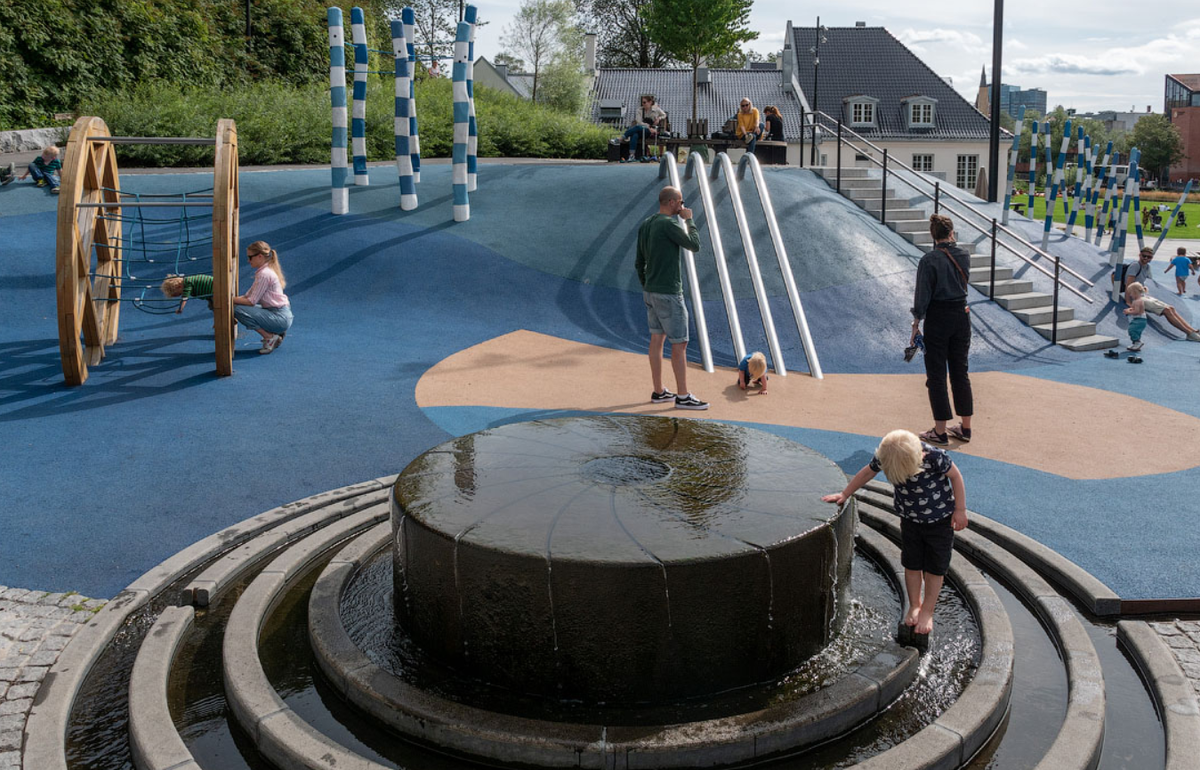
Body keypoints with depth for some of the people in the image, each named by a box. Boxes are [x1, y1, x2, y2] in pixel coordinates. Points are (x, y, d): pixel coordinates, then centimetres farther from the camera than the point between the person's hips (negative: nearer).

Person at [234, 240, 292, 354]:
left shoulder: (264, 274, -16)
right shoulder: (263, 271, 14)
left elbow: (251, 301, -16)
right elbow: (248, 295, 13)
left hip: (280, 317, -10)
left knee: (238, 310, -17)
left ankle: (269, 337, -7)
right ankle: (277, 333, 15)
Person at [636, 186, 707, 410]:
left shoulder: (645, 226, 10)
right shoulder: (668, 224, -18)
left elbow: (640, 263, 15)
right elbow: (694, 245, -12)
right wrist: (689, 220, -1)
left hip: (651, 291, 9)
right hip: (668, 293, -9)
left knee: (657, 339, 12)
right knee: (679, 343, -3)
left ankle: (659, 391, 18)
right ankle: (683, 396, 1)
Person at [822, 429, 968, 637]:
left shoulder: (934, 456, -34)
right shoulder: (884, 457, -23)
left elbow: (955, 475, -16)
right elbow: (867, 472, -2)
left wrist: (960, 510, -12)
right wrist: (844, 495, 5)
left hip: (939, 519, -3)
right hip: (909, 518, 3)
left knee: (934, 567, 7)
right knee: (911, 564, 12)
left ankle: (927, 611, 24)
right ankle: (914, 605, 32)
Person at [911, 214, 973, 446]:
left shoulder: (929, 260, -14)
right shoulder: (964, 255, 0)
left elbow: (922, 296, -13)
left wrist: (916, 325, -5)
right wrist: (951, 244, 14)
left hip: (938, 319, -5)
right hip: (962, 315, 5)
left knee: (936, 374, 2)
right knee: (960, 371, 14)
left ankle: (940, 432, 4)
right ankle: (965, 427, 20)